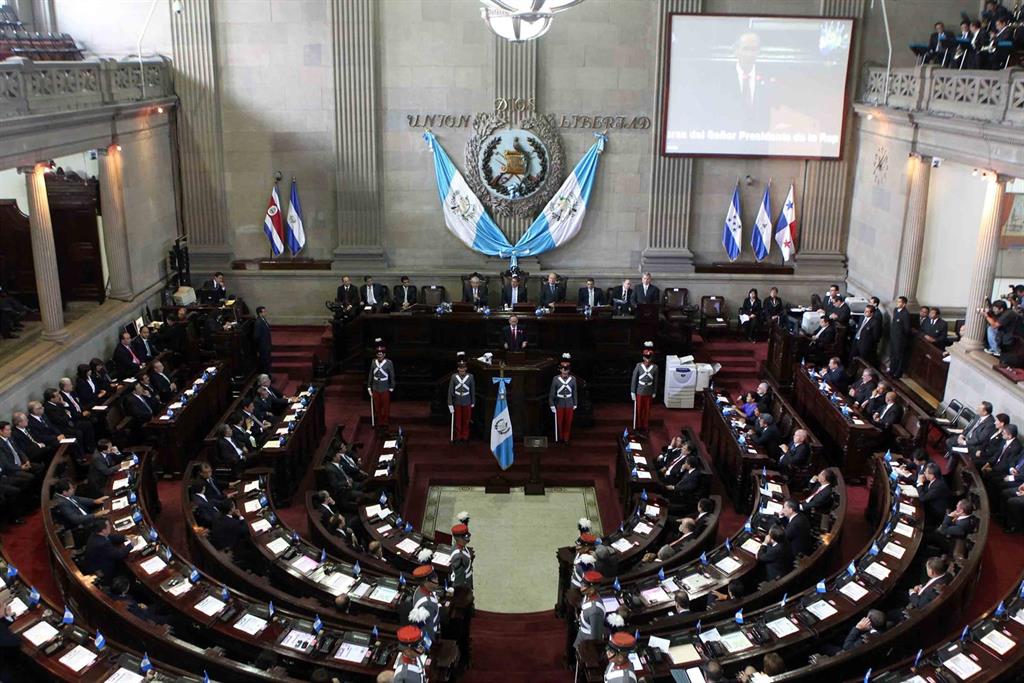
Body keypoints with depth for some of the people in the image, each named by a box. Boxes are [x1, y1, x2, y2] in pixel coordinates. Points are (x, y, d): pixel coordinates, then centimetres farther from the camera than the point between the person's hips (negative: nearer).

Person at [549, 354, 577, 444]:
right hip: (559, 404, -1)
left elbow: (575, 392, 3)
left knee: (568, 422, 8)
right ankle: (559, 438, 28)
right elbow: (551, 393, -5)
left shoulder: (573, 379, -6)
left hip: (569, 405, 1)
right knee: (559, 422, 9)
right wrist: (552, 405, -5)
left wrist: (575, 405, 6)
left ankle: (566, 439, 23)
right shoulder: (555, 379, -11)